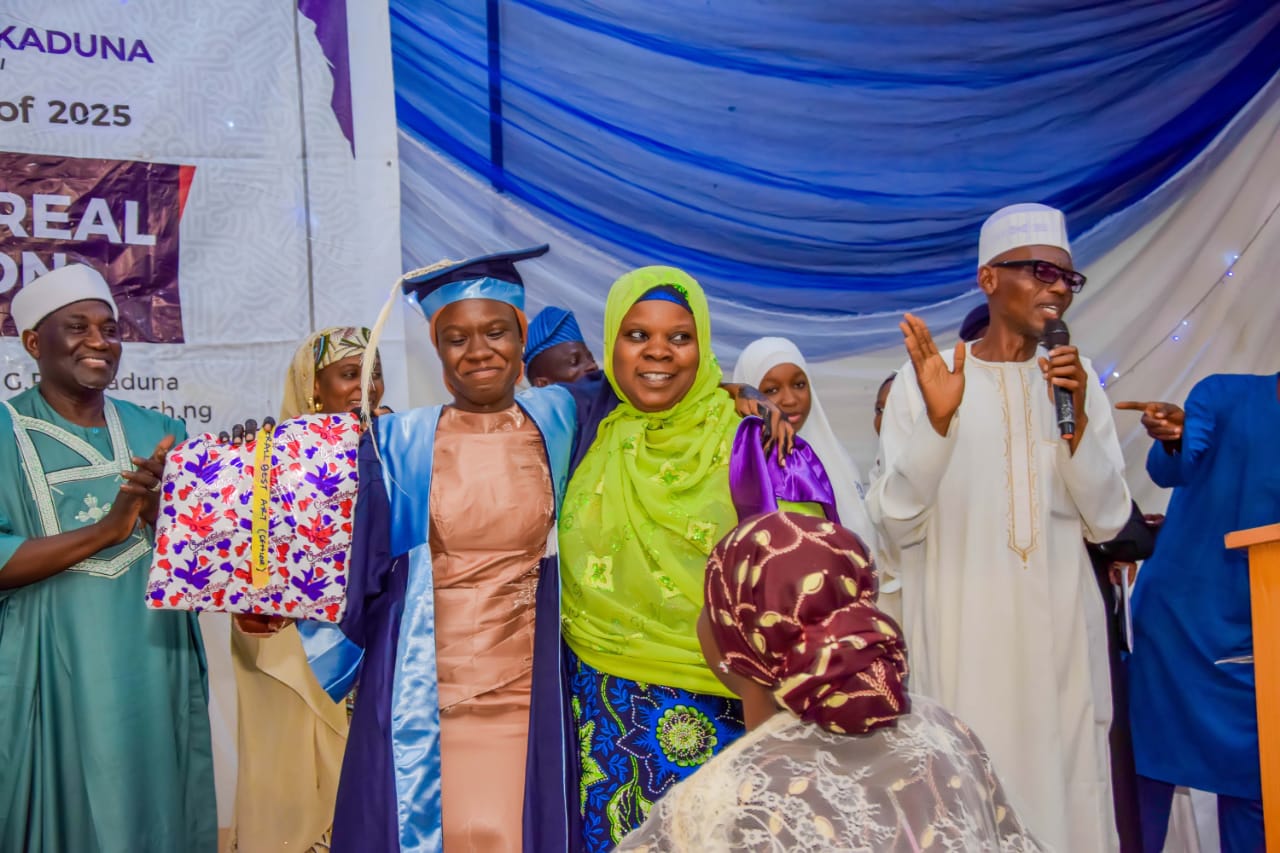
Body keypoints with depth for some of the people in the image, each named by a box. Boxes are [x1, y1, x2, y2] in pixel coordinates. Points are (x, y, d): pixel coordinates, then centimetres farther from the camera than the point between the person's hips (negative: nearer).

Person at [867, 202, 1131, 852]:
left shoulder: (1078, 384, 8)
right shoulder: (925, 378, -4)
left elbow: (1106, 522, 3)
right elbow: (897, 524, -10)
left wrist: (1078, 418, -11)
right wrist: (938, 420, -24)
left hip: (1060, 629, 4)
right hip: (961, 629, -3)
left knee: (1065, 783, 7)